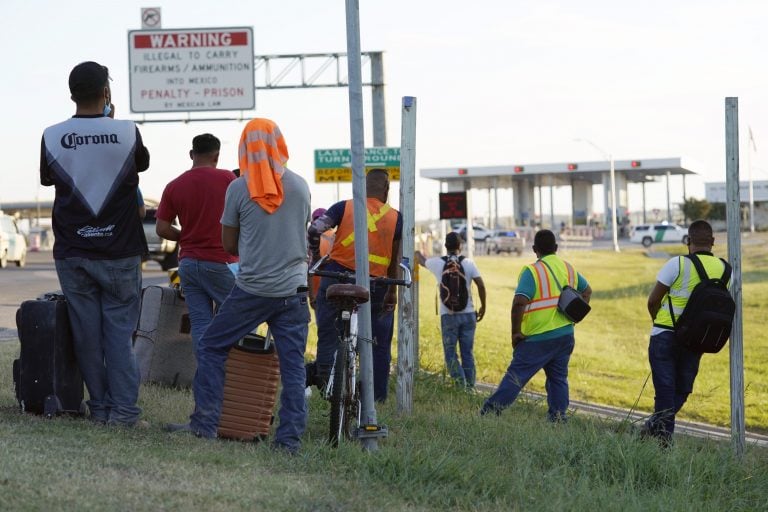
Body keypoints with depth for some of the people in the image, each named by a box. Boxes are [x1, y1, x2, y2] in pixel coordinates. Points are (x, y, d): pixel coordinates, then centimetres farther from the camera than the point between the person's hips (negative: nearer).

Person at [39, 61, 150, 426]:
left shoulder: (53, 137, -6)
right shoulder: (127, 133, -9)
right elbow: (142, 163, 14)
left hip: (72, 253, 1)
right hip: (119, 251, -1)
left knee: (86, 332, 7)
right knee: (119, 330, 4)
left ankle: (99, 407, 11)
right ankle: (123, 408, 1)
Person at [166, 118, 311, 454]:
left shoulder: (239, 189, -5)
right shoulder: (300, 187, 4)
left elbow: (229, 245, 3)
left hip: (252, 289, -3)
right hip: (293, 289, 3)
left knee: (211, 347, 10)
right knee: (292, 364, 4)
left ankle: (205, 424, 6)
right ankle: (290, 437, 0)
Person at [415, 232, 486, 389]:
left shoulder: (437, 263, -1)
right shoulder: (469, 264, -2)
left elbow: (422, 261, 21)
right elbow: (481, 285, -6)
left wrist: (417, 253, 45)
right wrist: (483, 306, 7)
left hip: (448, 315, -1)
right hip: (468, 314, 1)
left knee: (450, 352, 4)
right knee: (467, 353, 9)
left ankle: (460, 382, -12)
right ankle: (470, 385, 10)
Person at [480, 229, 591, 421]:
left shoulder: (532, 271, -13)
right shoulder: (569, 269, 10)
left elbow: (519, 302, -23)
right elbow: (587, 291, 26)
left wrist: (516, 332, -13)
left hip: (538, 339, -6)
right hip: (565, 336, 6)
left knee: (516, 375, -5)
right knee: (558, 378, 13)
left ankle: (489, 412, -5)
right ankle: (558, 418, 10)